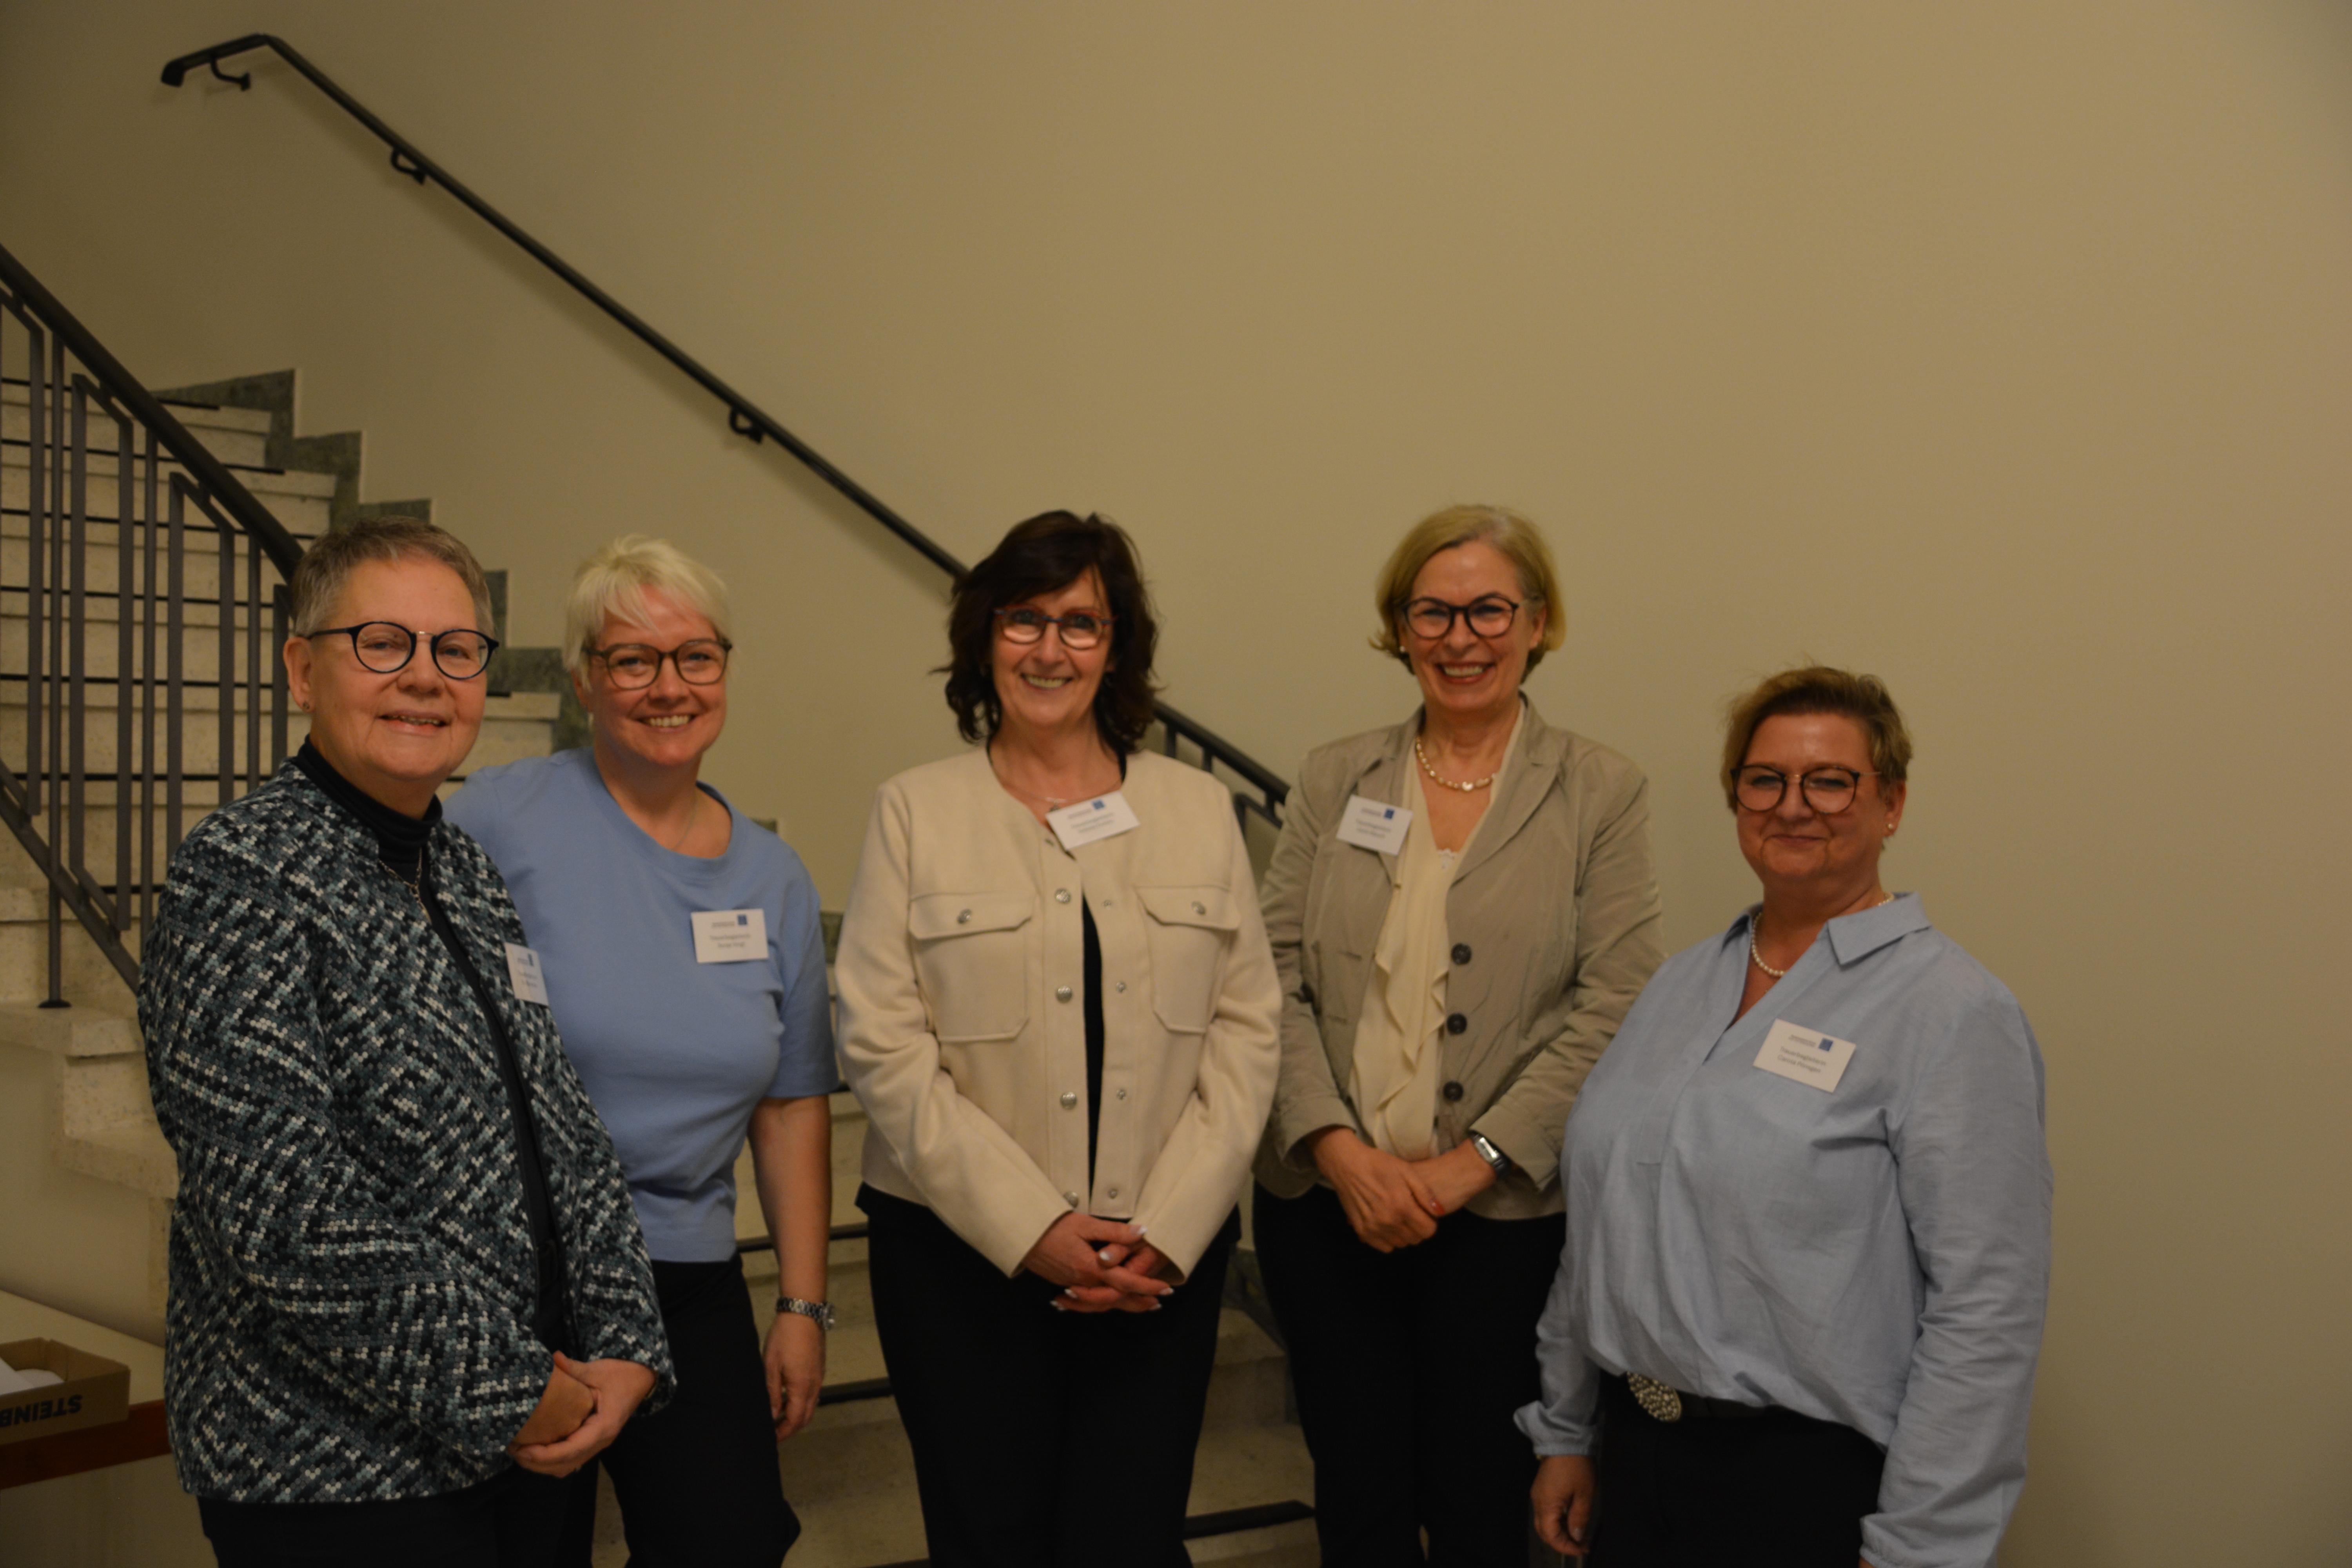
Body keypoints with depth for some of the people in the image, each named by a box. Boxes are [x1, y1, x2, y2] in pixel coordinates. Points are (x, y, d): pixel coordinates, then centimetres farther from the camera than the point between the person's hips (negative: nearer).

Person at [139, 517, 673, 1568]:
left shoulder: (466, 872, 9)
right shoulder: (241, 880, -15)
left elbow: (565, 1135, 9)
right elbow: (285, 1214, -23)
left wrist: (627, 1352, -2)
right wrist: (509, 1394, -17)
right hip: (331, 1484, -7)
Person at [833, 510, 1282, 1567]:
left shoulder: (1199, 811, 8)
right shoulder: (915, 813, 1)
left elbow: (1245, 1028, 3)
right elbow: (883, 1044, -6)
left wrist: (1168, 1226, -8)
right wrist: (1032, 1229, -12)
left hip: (1166, 1258, 2)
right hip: (961, 1256, -1)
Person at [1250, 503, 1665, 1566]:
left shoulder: (1601, 794, 0)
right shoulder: (1333, 783, 7)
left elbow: (1611, 1010, -6)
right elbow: (1277, 979, 2)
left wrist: (1471, 1163, -13)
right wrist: (1341, 1149, -11)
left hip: (1505, 1215, -2)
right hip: (1325, 1206, 2)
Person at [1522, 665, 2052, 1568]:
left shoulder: (1954, 1014, -12)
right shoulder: (1682, 983, 9)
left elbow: (1986, 1308, -16)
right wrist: (1565, 1433, 14)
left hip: (1817, 1484, -6)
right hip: (1634, 1454, 6)